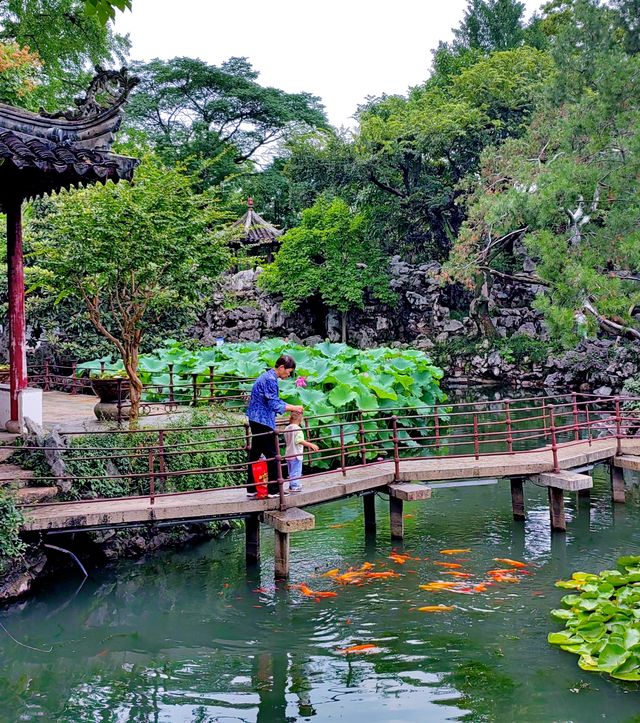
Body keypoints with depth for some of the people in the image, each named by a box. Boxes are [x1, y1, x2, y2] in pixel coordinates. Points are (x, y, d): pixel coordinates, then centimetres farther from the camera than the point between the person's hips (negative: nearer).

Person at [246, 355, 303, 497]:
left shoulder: (268, 377, 16)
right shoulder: (270, 380, -17)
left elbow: (274, 402, 22)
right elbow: (274, 405, -19)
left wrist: (292, 407, 14)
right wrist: (293, 408, -9)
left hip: (257, 420, 10)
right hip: (263, 422, -10)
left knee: (255, 454, 12)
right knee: (272, 456, -4)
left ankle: (251, 489, 16)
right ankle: (273, 490, 1)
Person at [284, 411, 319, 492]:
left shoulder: (286, 428, 8)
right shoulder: (297, 429, -17)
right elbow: (300, 441, -27)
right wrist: (311, 445, -28)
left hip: (288, 454, 8)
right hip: (296, 455, -8)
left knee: (291, 472, 17)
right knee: (296, 471, -1)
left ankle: (292, 485, 25)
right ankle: (294, 486, -2)